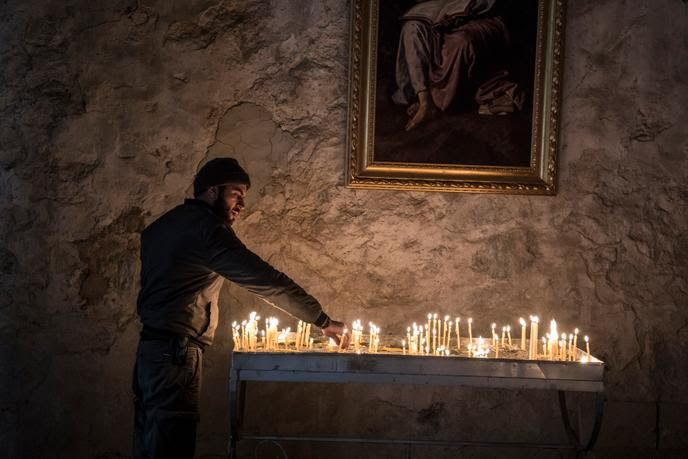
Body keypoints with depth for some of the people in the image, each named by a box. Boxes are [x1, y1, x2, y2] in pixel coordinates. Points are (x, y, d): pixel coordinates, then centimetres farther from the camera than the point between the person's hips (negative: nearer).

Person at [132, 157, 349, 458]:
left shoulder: (159, 227, 16)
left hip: (149, 348, 10)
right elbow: (265, 281, -16)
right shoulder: (206, 227, -12)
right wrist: (323, 321, -12)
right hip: (175, 354, -10)